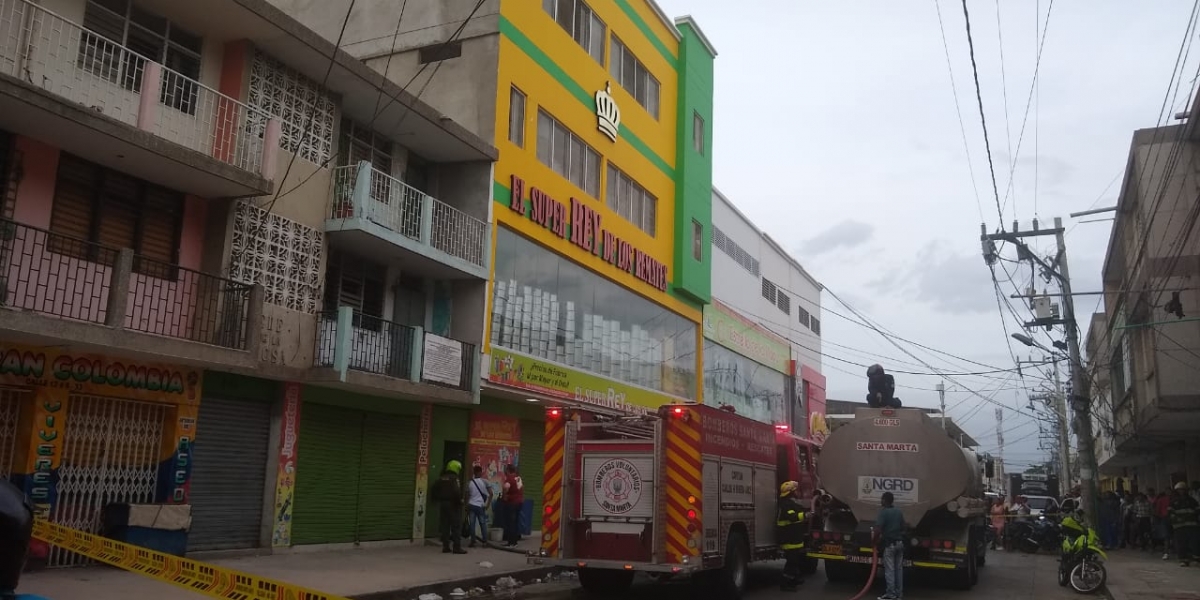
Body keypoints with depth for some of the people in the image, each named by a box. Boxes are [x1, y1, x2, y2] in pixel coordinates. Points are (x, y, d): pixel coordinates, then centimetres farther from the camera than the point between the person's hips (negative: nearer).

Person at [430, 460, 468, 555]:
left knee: (445, 526, 10)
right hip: (453, 504, -7)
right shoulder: (455, 479, -12)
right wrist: (460, 501, -12)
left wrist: (439, 499, 18)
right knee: (456, 526, -2)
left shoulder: (441, 479, 11)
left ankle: (446, 547, 11)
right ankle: (457, 547, -5)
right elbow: (456, 492, -25)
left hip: (442, 504, 7)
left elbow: (433, 491, 10)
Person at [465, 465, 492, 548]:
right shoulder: (484, 481, -2)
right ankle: (485, 541, 8)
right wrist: (488, 504, -1)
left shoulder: (470, 483, 4)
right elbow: (491, 494, -8)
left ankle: (473, 542, 0)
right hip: (480, 506, -1)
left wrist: (467, 507, 11)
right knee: (483, 524, 8)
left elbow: (467, 496, 4)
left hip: (471, 505, 1)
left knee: (472, 524, 2)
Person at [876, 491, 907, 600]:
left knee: (889, 569, -3)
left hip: (889, 544, -7)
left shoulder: (883, 512, -14)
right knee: (899, 569, 12)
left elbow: (878, 529, -22)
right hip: (900, 543, 7)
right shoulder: (899, 512, 9)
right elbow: (903, 527, 14)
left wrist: (880, 536, -4)